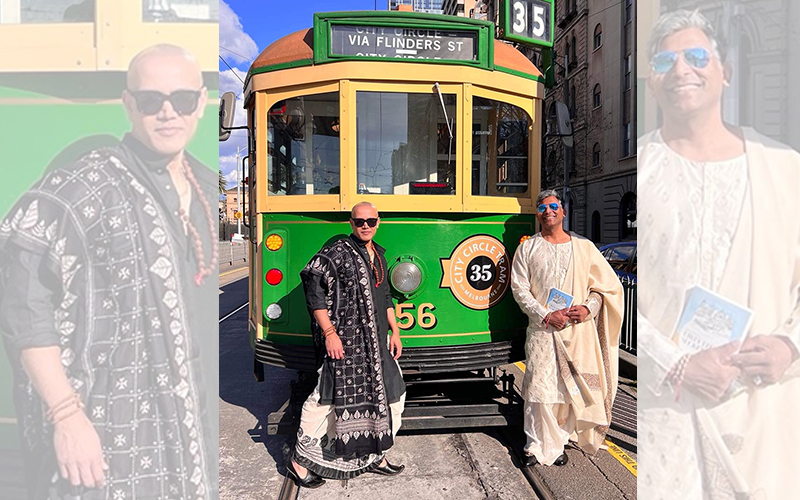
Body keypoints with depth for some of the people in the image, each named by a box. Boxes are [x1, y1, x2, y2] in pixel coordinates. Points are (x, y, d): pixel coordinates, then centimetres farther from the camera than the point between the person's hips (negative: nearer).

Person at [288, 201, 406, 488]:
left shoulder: (379, 255, 14)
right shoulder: (337, 252, -10)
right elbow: (314, 290, -16)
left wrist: (395, 331, 16)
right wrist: (329, 332, -19)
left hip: (375, 339, 8)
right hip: (345, 338, -8)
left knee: (391, 393, 11)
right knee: (328, 397, -3)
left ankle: (374, 457, 27)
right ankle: (300, 462, 15)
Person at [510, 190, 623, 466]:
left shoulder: (584, 247, 11)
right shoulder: (527, 249, 7)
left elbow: (607, 284, 12)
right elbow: (520, 289, 1)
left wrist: (588, 308, -6)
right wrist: (546, 315, -11)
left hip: (579, 329, 2)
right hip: (542, 330, -1)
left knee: (574, 388, 4)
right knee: (539, 387, -4)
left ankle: (558, 443, 20)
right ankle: (538, 447, 9)